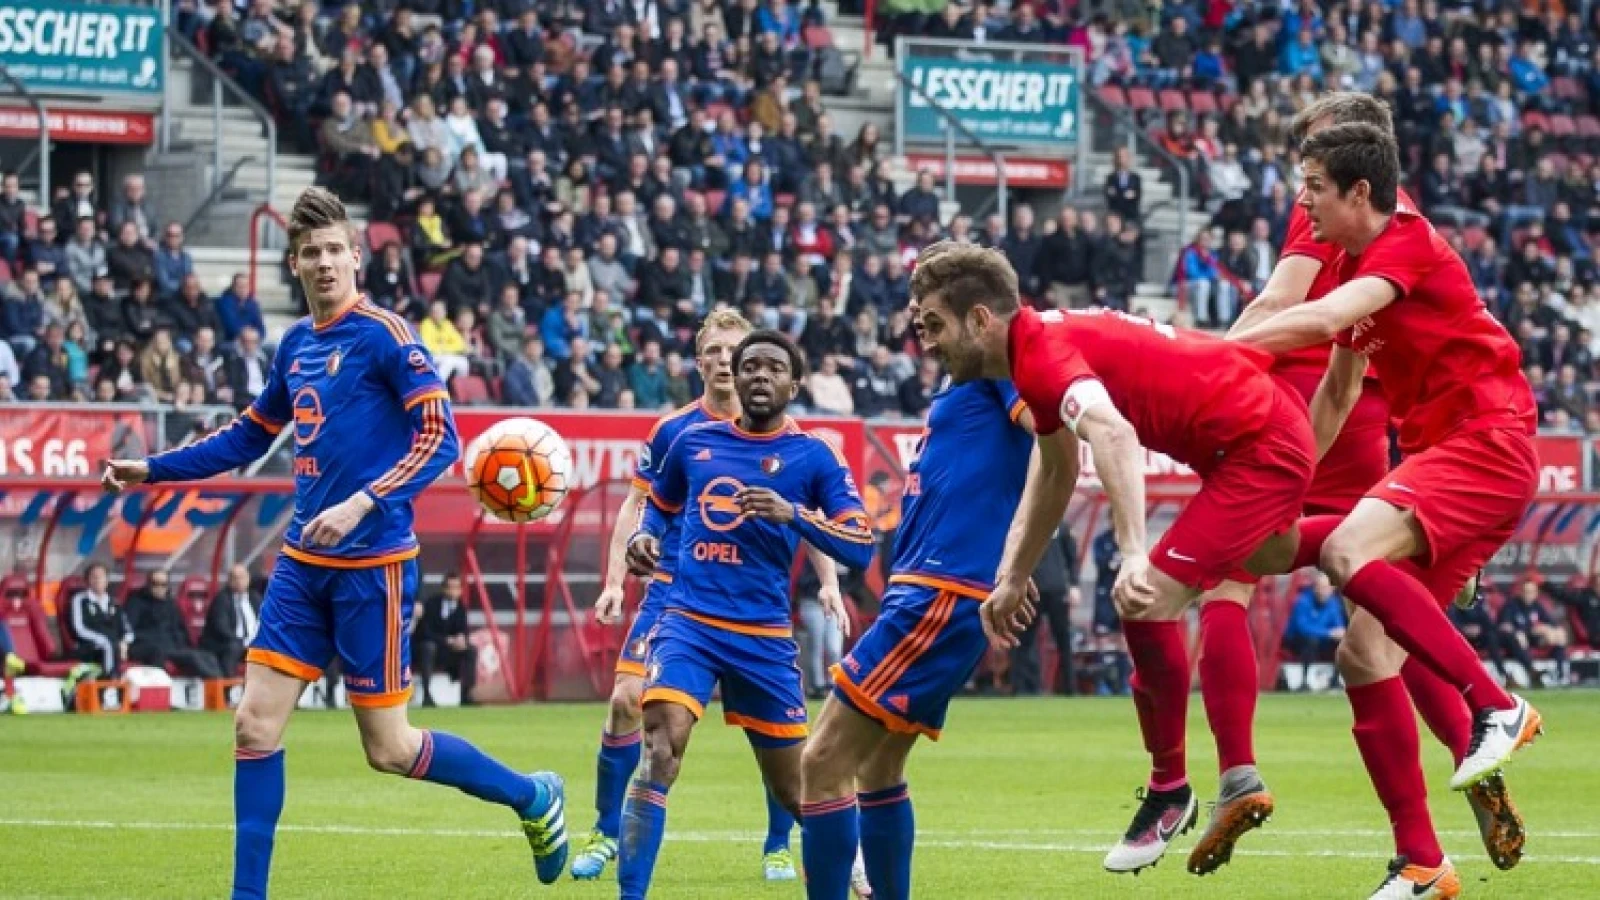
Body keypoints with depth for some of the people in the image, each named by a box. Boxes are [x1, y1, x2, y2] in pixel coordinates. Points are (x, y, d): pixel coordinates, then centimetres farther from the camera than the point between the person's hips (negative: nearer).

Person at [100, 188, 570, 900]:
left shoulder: (384, 335, -10)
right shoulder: (296, 344, 12)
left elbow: (441, 438, -17)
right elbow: (250, 436, 27)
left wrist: (364, 503, -26)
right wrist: (152, 470, 24)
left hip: (372, 562, -7)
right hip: (303, 563, 7)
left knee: (388, 749, -2)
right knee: (255, 724, -1)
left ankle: (533, 798, 19)